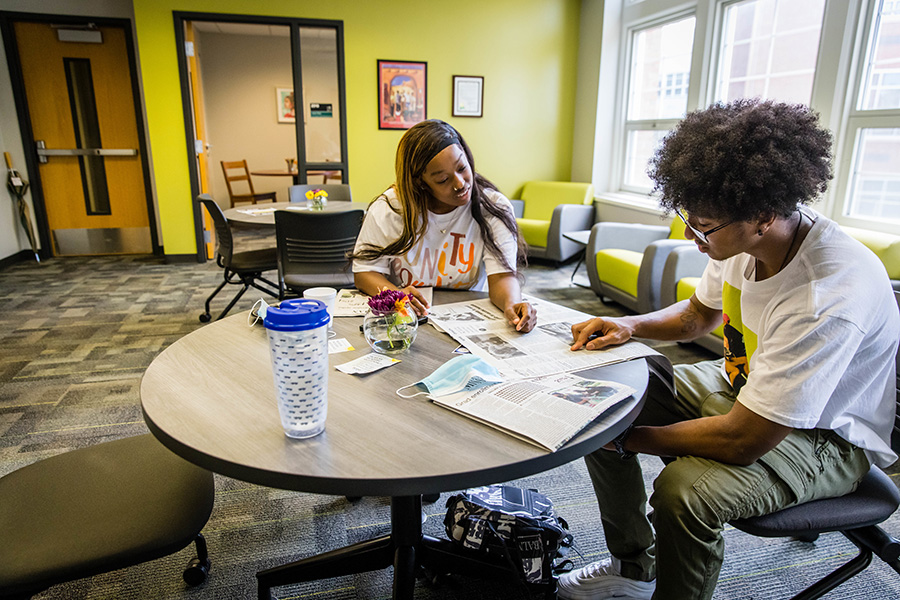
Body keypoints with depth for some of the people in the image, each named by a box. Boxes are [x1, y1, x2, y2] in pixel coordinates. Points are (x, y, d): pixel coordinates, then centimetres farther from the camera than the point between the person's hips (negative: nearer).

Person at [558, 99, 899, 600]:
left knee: (684, 489, -34)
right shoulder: (742, 237, -13)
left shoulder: (829, 299, -36)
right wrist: (631, 326, -10)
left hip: (826, 435, -7)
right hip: (741, 385, 8)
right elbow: (698, 314, 8)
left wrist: (635, 438, -20)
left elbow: (741, 441, -33)